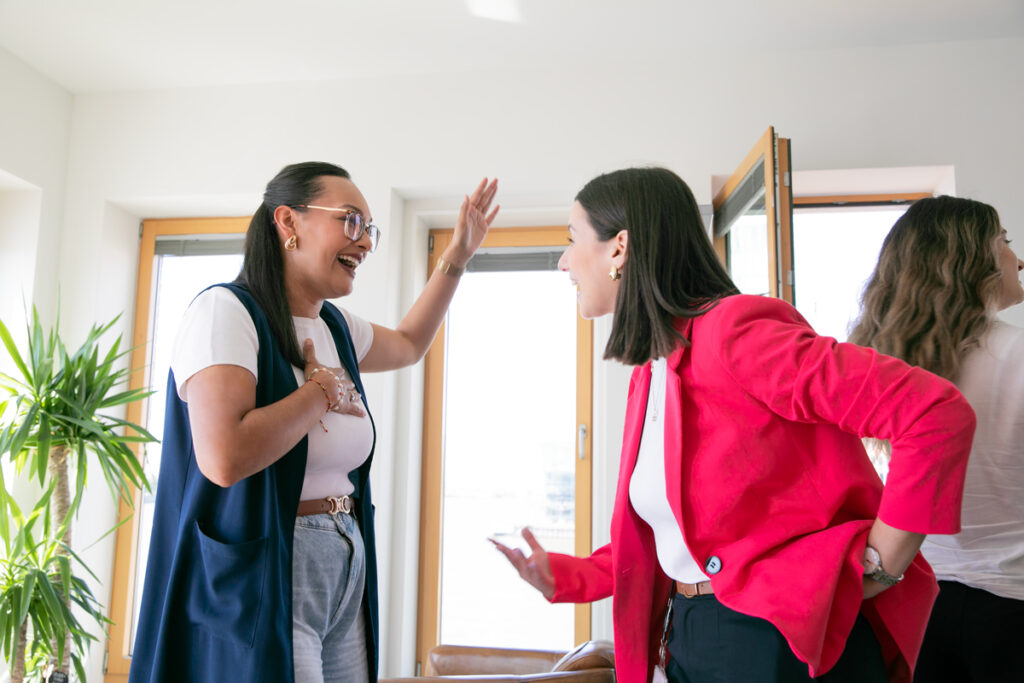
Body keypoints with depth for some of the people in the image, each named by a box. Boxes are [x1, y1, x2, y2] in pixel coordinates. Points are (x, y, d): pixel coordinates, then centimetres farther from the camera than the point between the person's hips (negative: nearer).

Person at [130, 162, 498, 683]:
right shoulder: (225, 311, -14)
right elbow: (224, 458, -28)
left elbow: (407, 344, 31)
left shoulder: (336, 327, 9)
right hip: (263, 581, -7)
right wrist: (323, 389, -14)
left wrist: (456, 258, 26)